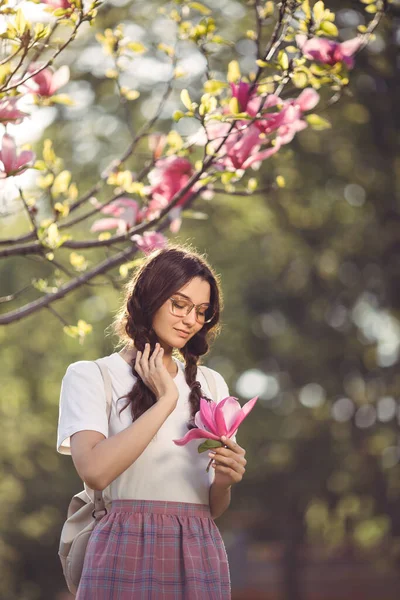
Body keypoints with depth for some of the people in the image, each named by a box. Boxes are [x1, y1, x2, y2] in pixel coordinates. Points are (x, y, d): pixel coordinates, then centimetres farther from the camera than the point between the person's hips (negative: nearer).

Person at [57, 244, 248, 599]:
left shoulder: (211, 384, 14)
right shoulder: (91, 377, 0)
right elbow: (94, 471, -19)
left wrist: (224, 481, -7)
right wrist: (165, 400, -12)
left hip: (201, 557, 4)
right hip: (128, 554, -4)